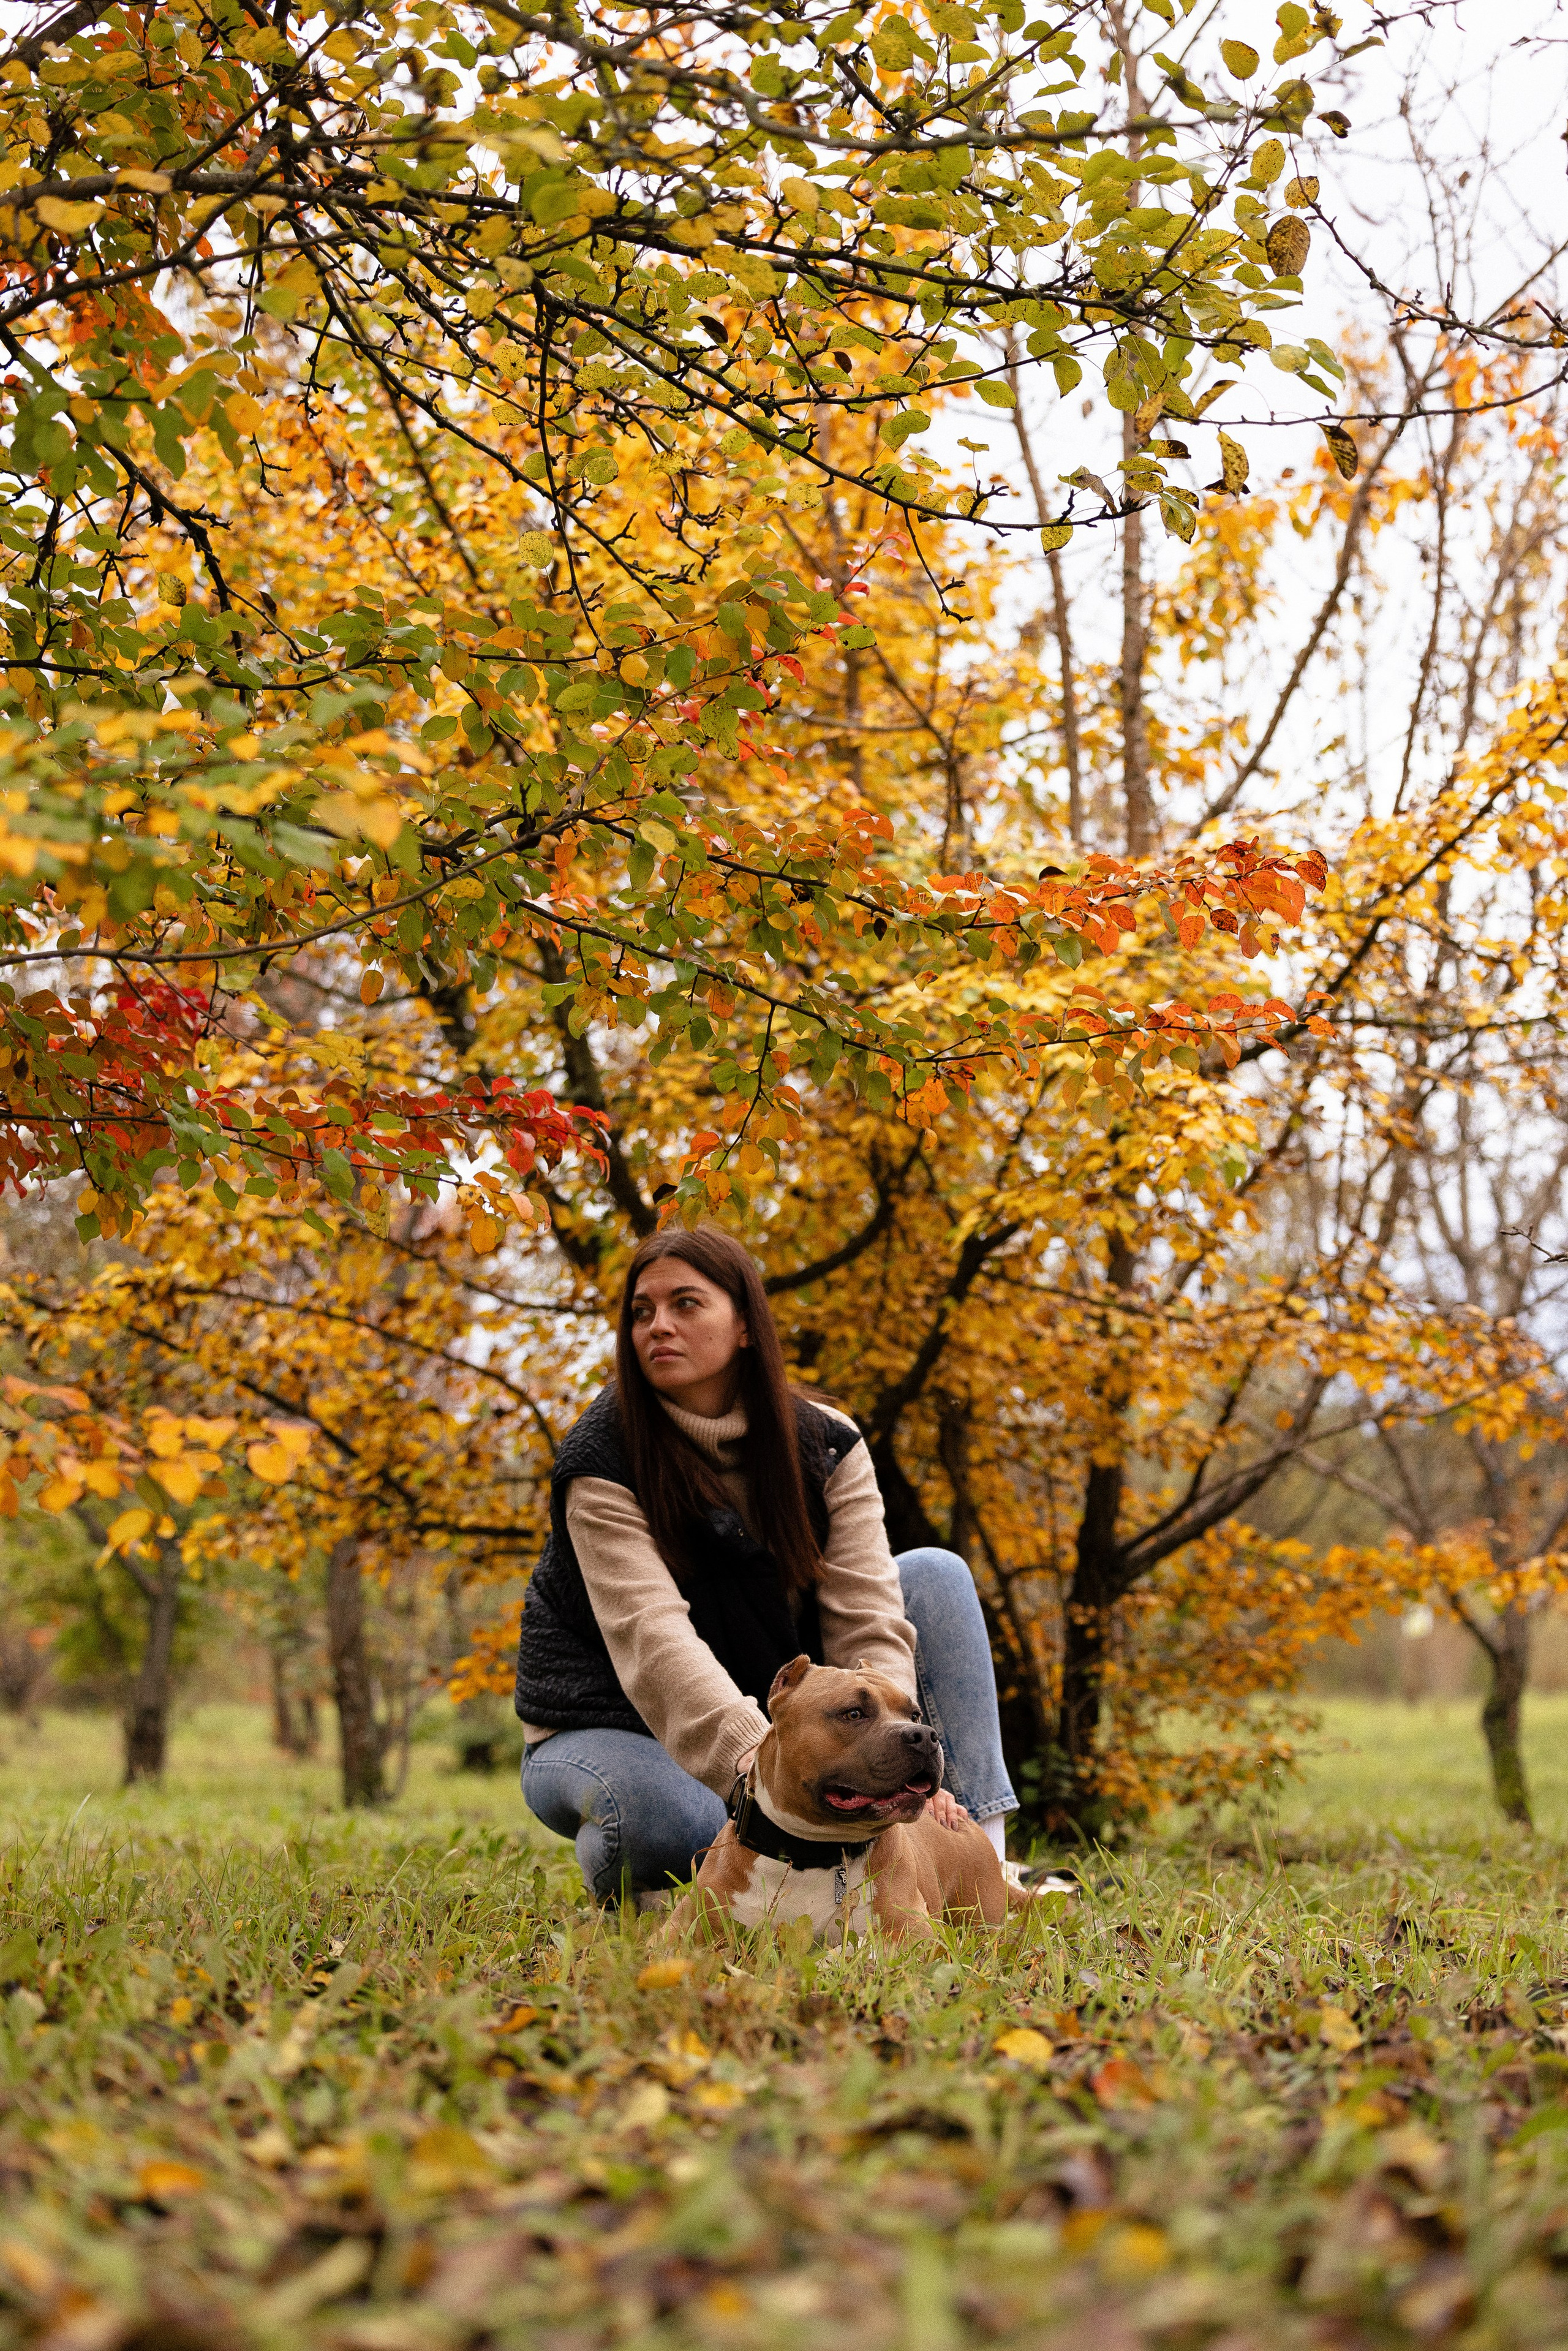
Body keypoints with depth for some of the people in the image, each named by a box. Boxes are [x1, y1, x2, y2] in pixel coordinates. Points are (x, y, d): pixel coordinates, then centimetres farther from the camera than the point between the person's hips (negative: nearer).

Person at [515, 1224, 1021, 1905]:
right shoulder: (602, 1460, -19)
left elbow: (865, 1618, -19)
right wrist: (755, 1758, -50)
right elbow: (650, 1636, -33)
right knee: (677, 1821, -41)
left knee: (936, 1575, -11)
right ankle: (619, 1864, -3)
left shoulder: (825, 1448, -8)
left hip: (765, 1707, 5)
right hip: (607, 1727, -5)